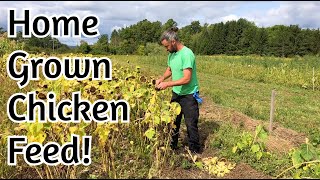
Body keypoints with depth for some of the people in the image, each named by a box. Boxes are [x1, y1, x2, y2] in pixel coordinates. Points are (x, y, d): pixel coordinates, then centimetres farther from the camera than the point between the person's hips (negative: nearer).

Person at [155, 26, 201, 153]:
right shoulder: (172, 54, 1)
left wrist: (167, 84, -23)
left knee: (191, 124, 3)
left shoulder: (187, 54, -23)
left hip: (189, 95, -7)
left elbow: (186, 79, -28)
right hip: (176, 93, 8)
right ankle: (172, 146, 34)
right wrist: (161, 79, -1)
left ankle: (195, 151, 20)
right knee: (173, 121, 17)